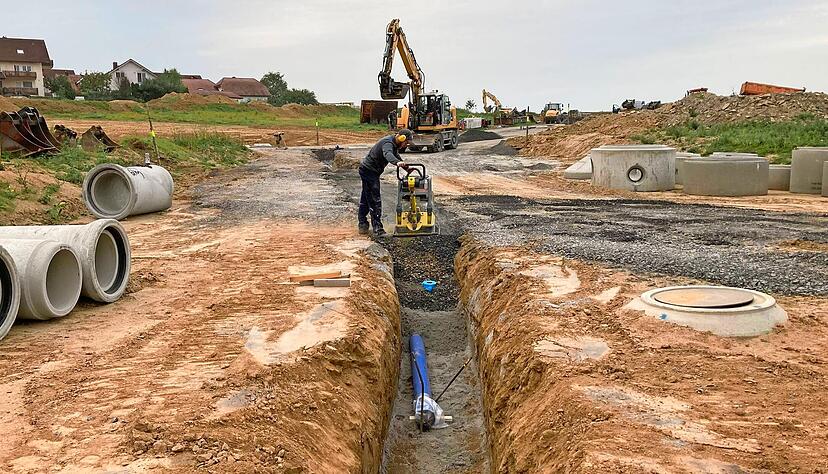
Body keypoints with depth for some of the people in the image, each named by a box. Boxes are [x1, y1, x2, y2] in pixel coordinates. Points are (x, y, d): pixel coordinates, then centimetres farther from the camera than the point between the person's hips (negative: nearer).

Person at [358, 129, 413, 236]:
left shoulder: (394, 144, 8)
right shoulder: (388, 143, -24)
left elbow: (396, 156, 26)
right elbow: (388, 154, -47)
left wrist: (406, 167, 26)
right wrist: (397, 163, -66)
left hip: (368, 170, 11)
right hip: (369, 170, -11)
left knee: (366, 199, 19)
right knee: (375, 200, -12)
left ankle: (362, 224, 30)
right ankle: (377, 228, -11)